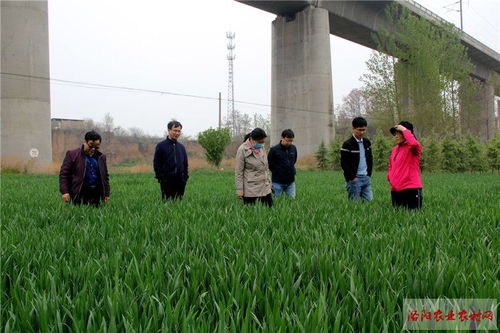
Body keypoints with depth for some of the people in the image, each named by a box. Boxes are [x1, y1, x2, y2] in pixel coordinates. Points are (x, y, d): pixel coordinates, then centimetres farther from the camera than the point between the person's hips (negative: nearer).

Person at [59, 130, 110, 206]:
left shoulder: (101, 157, 13)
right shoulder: (72, 154, 0)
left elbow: (105, 176, 20)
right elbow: (64, 173, -2)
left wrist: (106, 194, 15)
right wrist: (65, 192, -11)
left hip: (95, 194, 4)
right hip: (79, 193, -4)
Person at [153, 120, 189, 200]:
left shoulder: (181, 147, 15)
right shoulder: (161, 146, 0)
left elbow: (185, 163, 19)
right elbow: (156, 163, -1)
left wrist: (185, 177, 9)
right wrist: (160, 177, -8)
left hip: (180, 182, 4)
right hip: (166, 182, -4)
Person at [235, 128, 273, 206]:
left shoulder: (261, 147, 9)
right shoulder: (242, 150, -9)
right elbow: (238, 172, -9)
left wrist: (268, 181, 17)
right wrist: (239, 190, -11)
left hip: (265, 188, 6)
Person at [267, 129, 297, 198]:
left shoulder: (293, 148, 3)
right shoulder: (274, 150, -13)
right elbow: (268, 164, -2)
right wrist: (276, 172, 4)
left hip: (291, 182, 4)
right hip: (278, 182, -4)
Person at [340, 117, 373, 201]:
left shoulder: (367, 142, 10)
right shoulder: (347, 144, -10)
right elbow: (344, 163, -12)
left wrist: (369, 174, 10)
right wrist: (352, 177, -13)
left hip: (366, 178, 6)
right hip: (354, 179, -6)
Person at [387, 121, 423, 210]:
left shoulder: (414, 148, -5)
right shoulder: (394, 150, 15)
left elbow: (414, 143, -32)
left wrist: (404, 130, -18)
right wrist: (390, 177, 9)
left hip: (412, 188, -7)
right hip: (395, 189, 7)